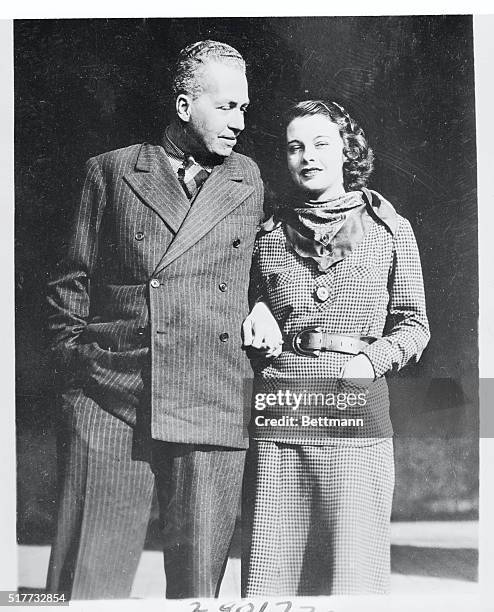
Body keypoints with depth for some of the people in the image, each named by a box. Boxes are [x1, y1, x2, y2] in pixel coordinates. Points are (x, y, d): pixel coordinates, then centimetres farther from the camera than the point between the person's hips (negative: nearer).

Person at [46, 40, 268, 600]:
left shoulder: (247, 182, 16)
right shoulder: (111, 171, 10)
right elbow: (71, 283, 13)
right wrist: (75, 359, 6)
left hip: (212, 408, 2)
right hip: (106, 403, -1)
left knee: (198, 582, 5)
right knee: (84, 584, 1)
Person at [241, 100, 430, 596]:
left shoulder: (389, 230, 10)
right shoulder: (268, 236, 14)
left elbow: (413, 324, 12)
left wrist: (372, 358, -4)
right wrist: (256, 318, 2)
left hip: (357, 411, -1)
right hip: (278, 413, 1)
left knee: (352, 576, 1)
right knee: (270, 577, 2)